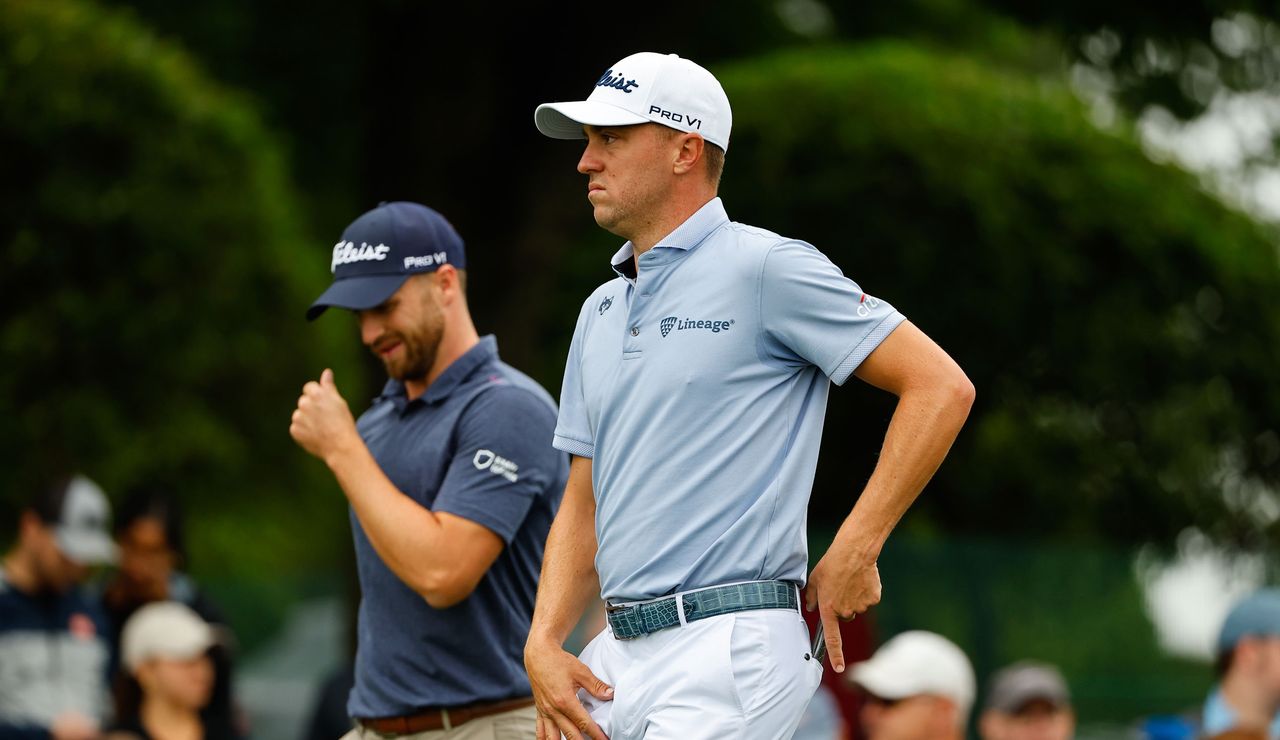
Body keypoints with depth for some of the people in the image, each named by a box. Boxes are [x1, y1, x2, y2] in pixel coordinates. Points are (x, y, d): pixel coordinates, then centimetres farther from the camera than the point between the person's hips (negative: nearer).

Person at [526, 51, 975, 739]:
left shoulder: (765, 270, -5)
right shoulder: (601, 312, 20)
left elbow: (940, 387, -9)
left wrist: (853, 551, -11)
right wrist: (544, 643, 4)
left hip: (727, 652, -8)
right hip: (621, 653, 8)